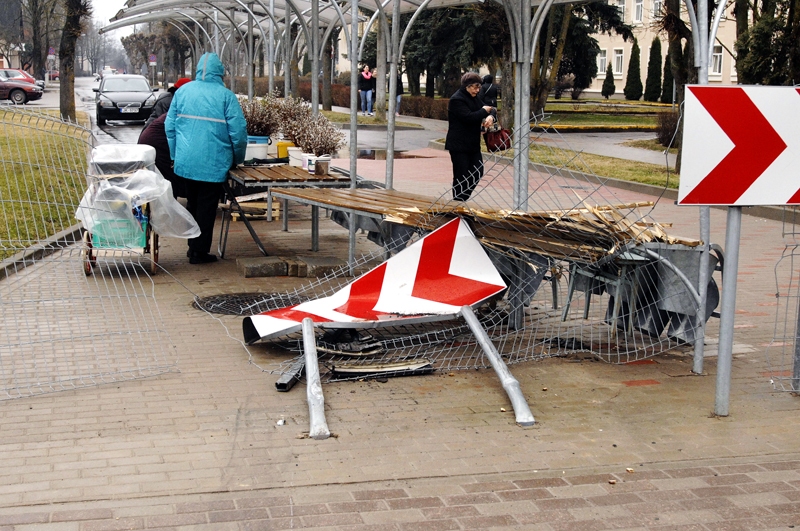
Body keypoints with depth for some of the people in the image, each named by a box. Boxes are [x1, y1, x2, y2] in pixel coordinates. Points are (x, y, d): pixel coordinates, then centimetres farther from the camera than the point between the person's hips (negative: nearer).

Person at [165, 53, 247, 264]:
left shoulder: (182, 91, 4)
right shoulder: (226, 96, -8)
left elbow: (169, 125, 8)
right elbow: (238, 130, -10)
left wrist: (176, 154, 18)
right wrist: (238, 158, 5)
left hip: (186, 160, 4)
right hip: (213, 163, -4)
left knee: (192, 202, 19)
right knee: (207, 206, 4)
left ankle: (193, 246, 28)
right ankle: (200, 252, 9)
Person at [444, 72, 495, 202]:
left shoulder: (474, 98, 14)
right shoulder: (457, 99, -14)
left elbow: (490, 109, 12)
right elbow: (469, 117, -25)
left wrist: (490, 116, -13)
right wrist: (484, 111, -11)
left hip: (473, 144, 9)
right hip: (459, 146, -9)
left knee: (477, 173, 7)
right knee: (461, 176, -3)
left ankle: (463, 198, 19)